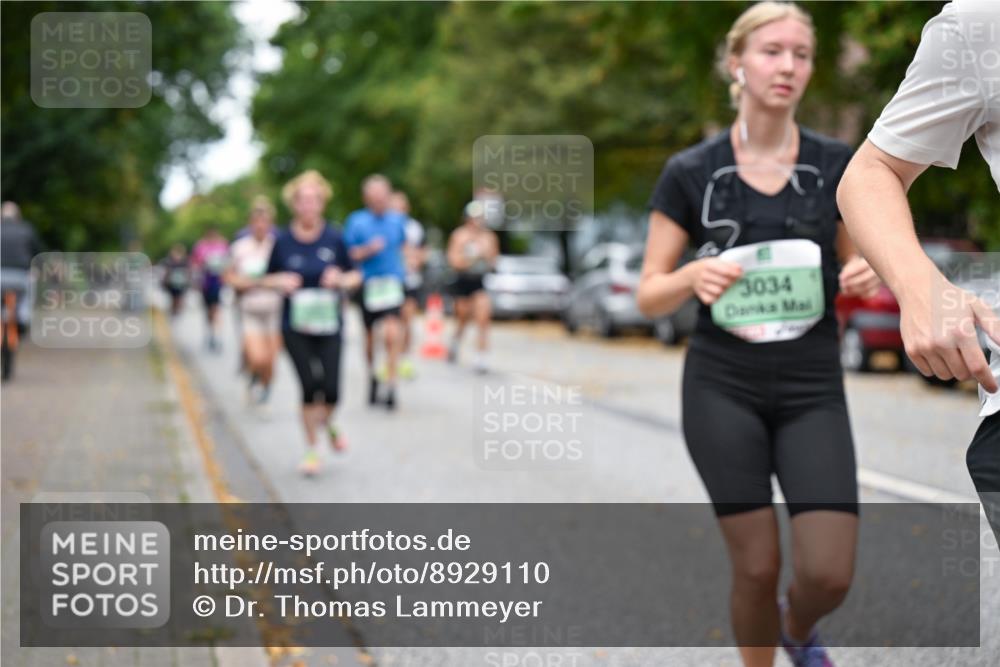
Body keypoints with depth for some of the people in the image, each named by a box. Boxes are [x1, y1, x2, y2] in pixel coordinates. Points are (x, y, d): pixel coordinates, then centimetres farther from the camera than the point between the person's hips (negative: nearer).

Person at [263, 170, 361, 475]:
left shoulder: (334, 238, -3)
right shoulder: (283, 241, -3)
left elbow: (355, 275, 8)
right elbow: (267, 279, 7)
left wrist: (341, 279, -14)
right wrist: (280, 281, -14)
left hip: (329, 324, 0)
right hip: (295, 327, 0)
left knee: (331, 389, -7)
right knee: (309, 387, -7)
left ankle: (328, 423, 29)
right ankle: (312, 448, 14)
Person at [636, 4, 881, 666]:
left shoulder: (837, 165, 2)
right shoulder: (690, 173, -2)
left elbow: (855, 272, 11)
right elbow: (650, 296, 1)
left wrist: (868, 277, -12)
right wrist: (693, 276, -20)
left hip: (812, 388, 1)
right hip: (723, 387, -1)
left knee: (830, 573, -7)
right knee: (757, 565, -1)